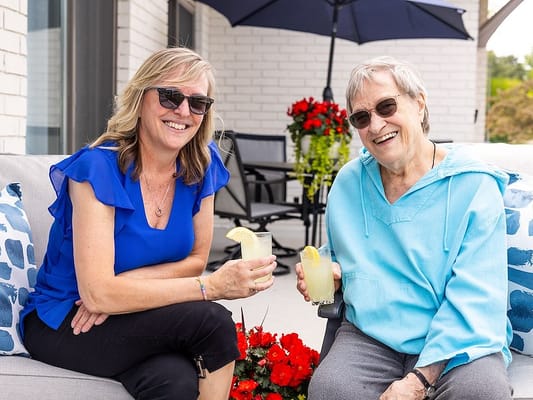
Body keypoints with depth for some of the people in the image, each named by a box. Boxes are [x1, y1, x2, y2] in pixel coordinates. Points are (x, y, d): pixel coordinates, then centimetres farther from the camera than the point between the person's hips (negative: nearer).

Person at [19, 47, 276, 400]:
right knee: (212, 321, -27)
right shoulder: (99, 167, -20)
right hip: (65, 323, -4)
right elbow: (96, 293, -26)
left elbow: (196, 260, 4)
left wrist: (132, 282, -16)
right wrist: (212, 286, -30)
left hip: (130, 318, 4)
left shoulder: (200, 166, -3)